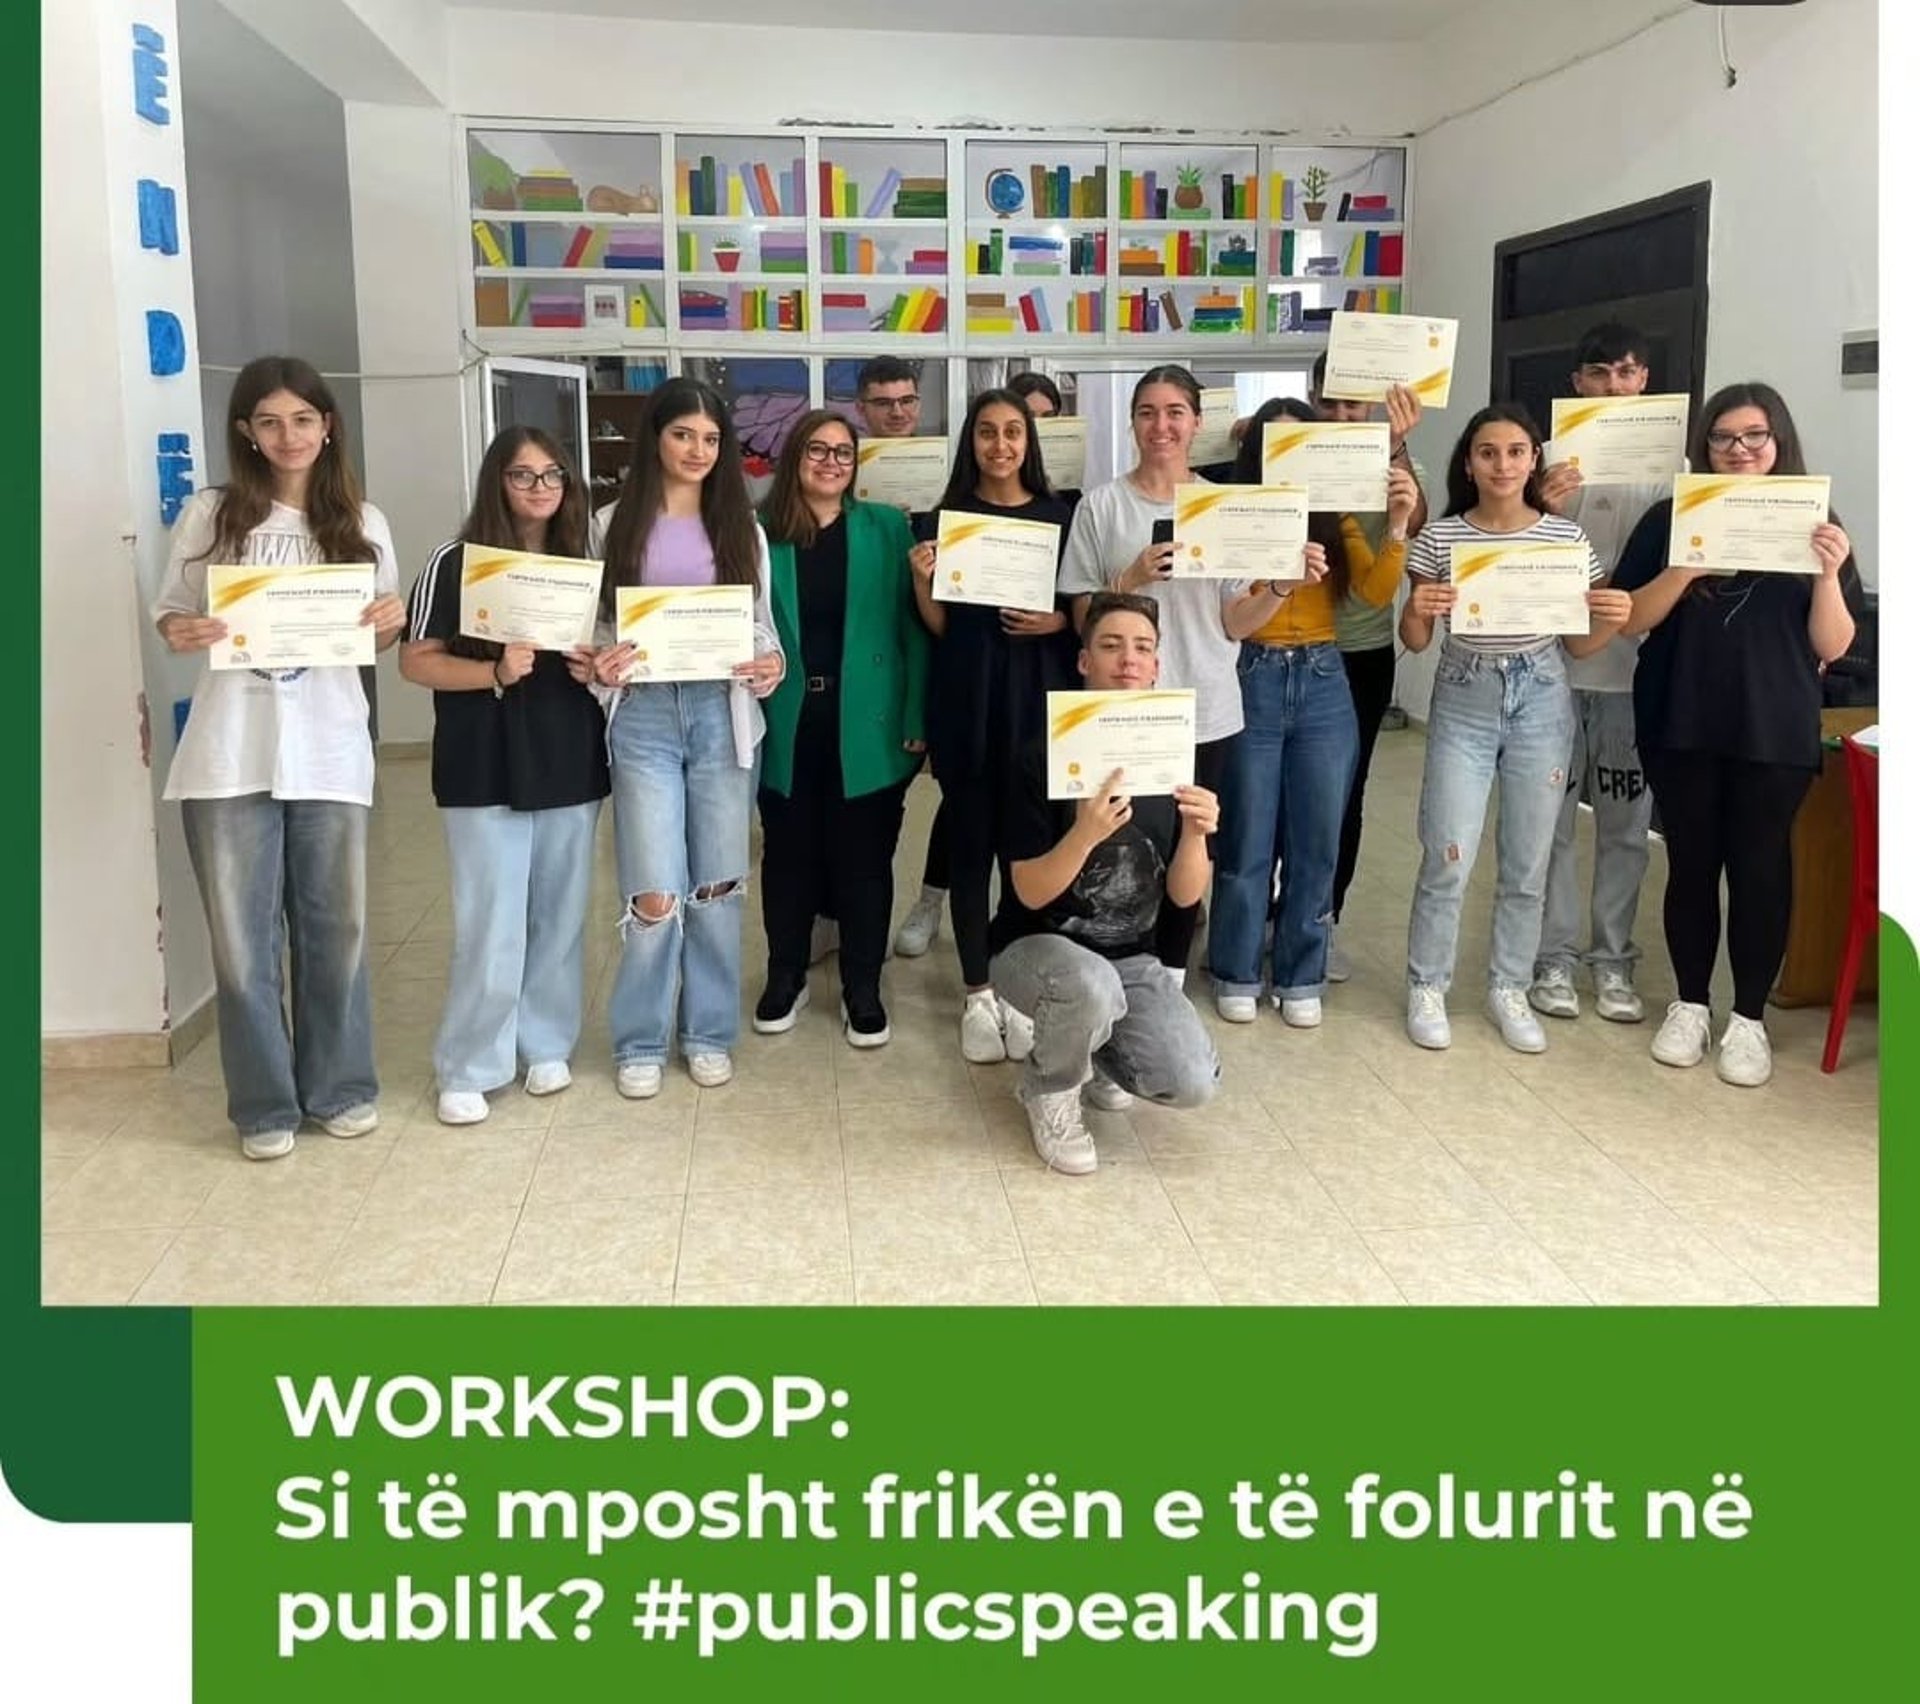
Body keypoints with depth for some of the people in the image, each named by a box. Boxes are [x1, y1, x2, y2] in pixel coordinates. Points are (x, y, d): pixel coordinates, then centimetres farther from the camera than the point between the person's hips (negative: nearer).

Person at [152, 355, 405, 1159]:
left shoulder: (362, 523, 8)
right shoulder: (210, 514, 2)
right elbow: (171, 613, 5)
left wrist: (390, 620, -10)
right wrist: (179, 633, -17)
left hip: (329, 751, 1)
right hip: (230, 753, -1)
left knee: (334, 926, 10)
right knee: (242, 935, 4)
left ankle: (339, 1086, 25)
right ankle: (264, 1103, 18)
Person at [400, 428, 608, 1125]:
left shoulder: (581, 562, 9)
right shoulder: (456, 561, -5)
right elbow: (417, 660, -7)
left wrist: (597, 666, -2)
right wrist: (495, 672, -21)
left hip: (571, 764, 4)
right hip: (485, 770, -4)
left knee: (560, 917, 11)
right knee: (491, 925, -3)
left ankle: (546, 1045, 26)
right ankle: (468, 1069, 11)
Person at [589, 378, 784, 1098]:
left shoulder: (741, 526, 8)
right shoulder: (616, 524, 3)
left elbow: (762, 623, 10)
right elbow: (596, 626, 6)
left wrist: (771, 667, -10)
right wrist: (600, 665, -15)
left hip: (721, 713, 2)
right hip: (644, 717, -2)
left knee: (717, 885, 8)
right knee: (655, 894, -5)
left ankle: (710, 1032, 23)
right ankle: (640, 1043, 14)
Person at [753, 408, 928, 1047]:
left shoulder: (886, 527, 2)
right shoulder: (763, 533, 1)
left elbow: (912, 627, -1)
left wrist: (915, 719, -7)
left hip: (865, 724, 0)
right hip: (787, 724, 1)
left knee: (863, 859, 8)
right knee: (788, 855, 12)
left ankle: (862, 989, 22)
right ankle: (785, 978, 29)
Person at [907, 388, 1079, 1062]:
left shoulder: (1060, 515, 6)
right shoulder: (945, 517, 4)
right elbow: (937, 626, 4)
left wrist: (1059, 621, -9)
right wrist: (921, 582, -14)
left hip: (1039, 692, 0)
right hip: (967, 696, 0)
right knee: (971, 843, 4)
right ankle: (978, 997, 14)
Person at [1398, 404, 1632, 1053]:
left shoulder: (1567, 538, 0)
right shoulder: (1440, 538, -3)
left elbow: (1578, 643, 5)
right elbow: (1415, 642, 0)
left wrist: (1610, 620, -16)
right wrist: (1415, 612, -21)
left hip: (1541, 702, 1)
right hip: (1463, 702, -1)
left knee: (1527, 863, 8)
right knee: (1447, 858, -3)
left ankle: (1509, 989, 25)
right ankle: (1427, 986, 16)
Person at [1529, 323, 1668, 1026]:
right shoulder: (1552, 459, 0)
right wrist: (1545, 512, -20)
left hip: (1637, 668, 2)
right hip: (1556, 663, -1)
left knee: (1626, 822, 8)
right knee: (1551, 817, 4)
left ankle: (1612, 959, 19)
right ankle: (1553, 956, 14)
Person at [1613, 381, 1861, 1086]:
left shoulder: (1813, 522, 2)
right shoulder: (1671, 518, 2)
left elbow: (1831, 647, 0)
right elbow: (1629, 620, -3)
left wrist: (1829, 573, -16)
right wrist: (1684, 569, -18)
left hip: (1776, 731, 0)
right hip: (1681, 725, 0)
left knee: (1761, 867, 5)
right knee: (1691, 863, 8)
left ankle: (1748, 1018, 17)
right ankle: (1689, 1004, 23)